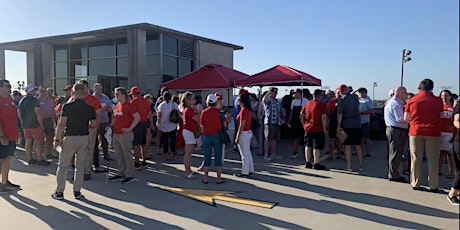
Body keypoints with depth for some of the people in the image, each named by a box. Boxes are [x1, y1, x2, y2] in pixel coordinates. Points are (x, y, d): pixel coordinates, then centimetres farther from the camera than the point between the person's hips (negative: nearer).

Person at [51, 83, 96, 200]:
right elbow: (93, 124, 5)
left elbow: (61, 124, -12)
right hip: (84, 138, 3)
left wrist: (57, 139, -6)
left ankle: (59, 192, 14)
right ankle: (77, 192, 14)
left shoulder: (68, 106, -9)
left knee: (62, 166, 9)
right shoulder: (89, 108, 0)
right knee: (80, 166, 11)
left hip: (70, 137, -3)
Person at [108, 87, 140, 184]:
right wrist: (111, 126, 9)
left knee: (127, 155, -1)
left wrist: (129, 128, -18)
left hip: (125, 135, -8)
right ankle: (120, 174, 26)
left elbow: (138, 117, -19)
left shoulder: (128, 105, -10)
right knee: (119, 156, 15)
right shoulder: (117, 106, 14)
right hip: (116, 134, 8)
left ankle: (129, 176, 8)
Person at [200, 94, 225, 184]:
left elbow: (202, 125, 4)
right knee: (218, 157, 4)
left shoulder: (204, 112, -3)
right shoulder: (219, 111, -6)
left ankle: (205, 178, 12)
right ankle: (219, 178, 6)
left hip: (207, 136, 1)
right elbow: (223, 124, 0)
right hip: (217, 136, -1)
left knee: (207, 157, 8)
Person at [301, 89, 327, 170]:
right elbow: (324, 118, -17)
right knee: (317, 147, 2)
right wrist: (324, 129, -10)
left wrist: (304, 125, 15)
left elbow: (301, 114, 9)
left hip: (308, 129, 6)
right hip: (318, 129, -5)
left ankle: (307, 163, 21)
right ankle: (316, 164, 6)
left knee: (308, 145, 15)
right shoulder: (322, 105, -11)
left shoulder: (307, 104, 6)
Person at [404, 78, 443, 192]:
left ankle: (415, 184, 13)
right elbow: (440, 117, 6)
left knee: (416, 159, 8)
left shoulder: (412, 100, -1)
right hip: (433, 133, -1)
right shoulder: (438, 101, -2)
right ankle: (433, 186, 10)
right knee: (432, 159, 6)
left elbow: (406, 118, 3)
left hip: (415, 132, 1)